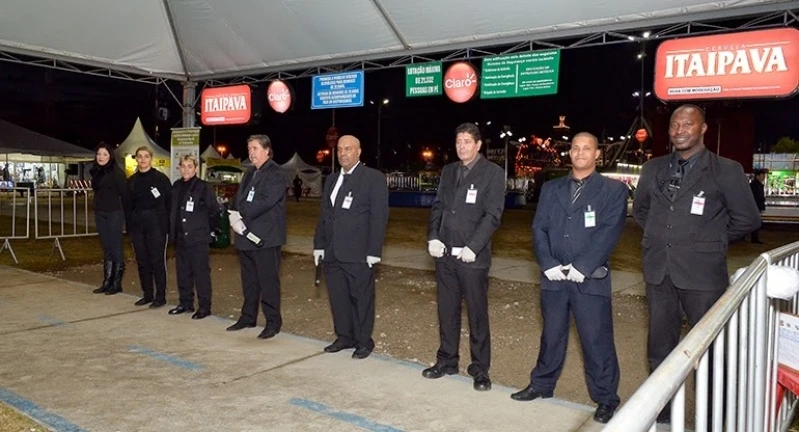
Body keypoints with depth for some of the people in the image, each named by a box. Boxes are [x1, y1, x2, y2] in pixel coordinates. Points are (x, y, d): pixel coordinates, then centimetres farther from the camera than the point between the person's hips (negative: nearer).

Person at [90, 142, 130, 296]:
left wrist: (125, 212, -6)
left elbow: (124, 193, -10)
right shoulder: (96, 172, 10)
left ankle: (117, 283, 5)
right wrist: (98, 208, 15)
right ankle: (107, 282, 16)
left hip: (114, 213, -7)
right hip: (100, 213, 7)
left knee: (115, 248, -2)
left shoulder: (117, 172, -10)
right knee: (106, 249, 11)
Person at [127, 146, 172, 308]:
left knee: (157, 260, -1)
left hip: (156, 224, -5)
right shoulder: (132, 181, 11)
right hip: (137, 225, 5)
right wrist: (129, 226, 8)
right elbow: (128, 204, 14)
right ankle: (147, 295, 20)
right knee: (142, 261, 9)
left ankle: (160, 296, 6)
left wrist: (167, 223, -11)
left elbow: (170, 202, -5)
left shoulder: (160, 178, -3)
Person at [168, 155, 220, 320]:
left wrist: (205, 228, 1)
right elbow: (172, 210, 18)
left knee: (201, 272, -2)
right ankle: (186, 303, 25)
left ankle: (204, 306, 6)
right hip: (180, 238, 6)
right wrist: (173, 229, 12)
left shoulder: (203, 187, -8)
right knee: (182, 272, 13)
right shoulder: (176, 187, 9)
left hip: (198, 238, -6)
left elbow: (215, 211, -4)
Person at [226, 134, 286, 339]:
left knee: (268, 280, -3)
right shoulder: (249, 173, 18)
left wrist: (240, 214, -16)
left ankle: (273, 322, 6)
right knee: (249, 280, 17)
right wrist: (234, 215, -6)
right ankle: (248, 317, 29)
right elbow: (239, 198, 14)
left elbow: (266, 201, -20)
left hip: (265, 237, -8)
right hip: (246, 234, 8)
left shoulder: (275, 173, -9)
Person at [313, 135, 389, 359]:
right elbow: (324, 214, 19)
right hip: (332, 252, 6)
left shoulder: (374, 178, -4)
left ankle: (363, 341, 17)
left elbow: (379, 216, -9)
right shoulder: (331, 180, 17)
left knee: (361, 298, 3)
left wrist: (374, 251, -14)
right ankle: (344, 337, 25)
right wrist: (319, 245, 12)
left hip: (358, 253, -6)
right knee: (337, 297, 11)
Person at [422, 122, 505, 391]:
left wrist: (473, 247, -18)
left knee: (477, 314, 4)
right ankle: (447, 361, 27)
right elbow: (438, 207, 11)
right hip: (445, 254, 5)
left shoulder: (492, 173, -4)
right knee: (447, 311, 13)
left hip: (472, 256, -5)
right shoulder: (448, 171, 12)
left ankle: (480, 368, 16)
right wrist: (433, 238, -4)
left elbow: (492, 214, -10)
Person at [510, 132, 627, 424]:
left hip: (591, 279, -3)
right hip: (554, 277, 3)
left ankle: (606, 399, 18)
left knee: (597, 341, 2)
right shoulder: (551, 189, 11)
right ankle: (542, 385, 31)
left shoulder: (613, 190, 1)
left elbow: (609, 233, -9)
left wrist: (581, 268, -16)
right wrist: (548, 265, -8)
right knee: (551, 336, 15)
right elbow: (539, 228, 5)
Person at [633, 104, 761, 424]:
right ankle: (661, 411, 29)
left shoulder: (726, 170, -5)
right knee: (660, 346, 14)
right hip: (658, 271, 4)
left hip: (701, 273, -4)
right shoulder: (653, 169, 7)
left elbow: (747, 219, 0)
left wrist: (710, 242, 4)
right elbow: (640, 210, 22)